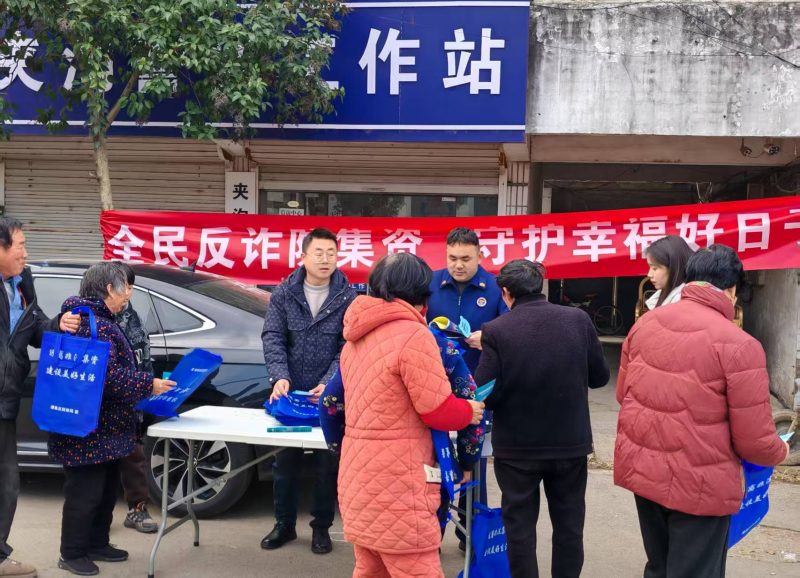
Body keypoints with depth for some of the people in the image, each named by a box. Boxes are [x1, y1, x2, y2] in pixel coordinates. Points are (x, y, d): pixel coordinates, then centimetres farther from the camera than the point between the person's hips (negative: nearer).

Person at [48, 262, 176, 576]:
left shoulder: (98, 319, 14)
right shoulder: (93, 323, -21)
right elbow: (107, 376, -26)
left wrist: (145, 384, 15)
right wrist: (149, 385, -19)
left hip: (103, 427, 11)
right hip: (88, 429, -11)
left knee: (105, 489, 19)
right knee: (85, 492, 1)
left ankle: (97, 544, 31)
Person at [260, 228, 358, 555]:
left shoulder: (348, 298, -6)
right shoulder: (284, 294, -1)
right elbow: (272, 337, -6)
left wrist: (329, 383, -21)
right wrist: (280, 376, -21)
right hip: (289, 393, 2)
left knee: (327, 463, 9)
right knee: (286, 460, 13)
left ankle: (322, 527, 25)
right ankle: (284, 524, 29)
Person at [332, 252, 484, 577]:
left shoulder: (357, 337, 12)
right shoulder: (413, 335, -15)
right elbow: (439, 411, -13)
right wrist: (470, 411, 7)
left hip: (359, 475, 9)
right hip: (395, 482, -9)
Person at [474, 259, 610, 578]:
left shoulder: (496, 330, -14)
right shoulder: (579, 320, -6)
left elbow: (485, 396, -15)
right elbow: (600, 377, 1)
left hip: (517, 447, -2)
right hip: (570, 442, 2)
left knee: (519, 526, 13)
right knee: (568, 525, 17)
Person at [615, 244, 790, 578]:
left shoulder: (645, 324, -1)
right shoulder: (739, 346, -18)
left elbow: (623, 394, 11)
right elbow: (754, 442, -14)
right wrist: (779, 452, 9)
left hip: (640, 470, 6)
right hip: (699, 484, -5)